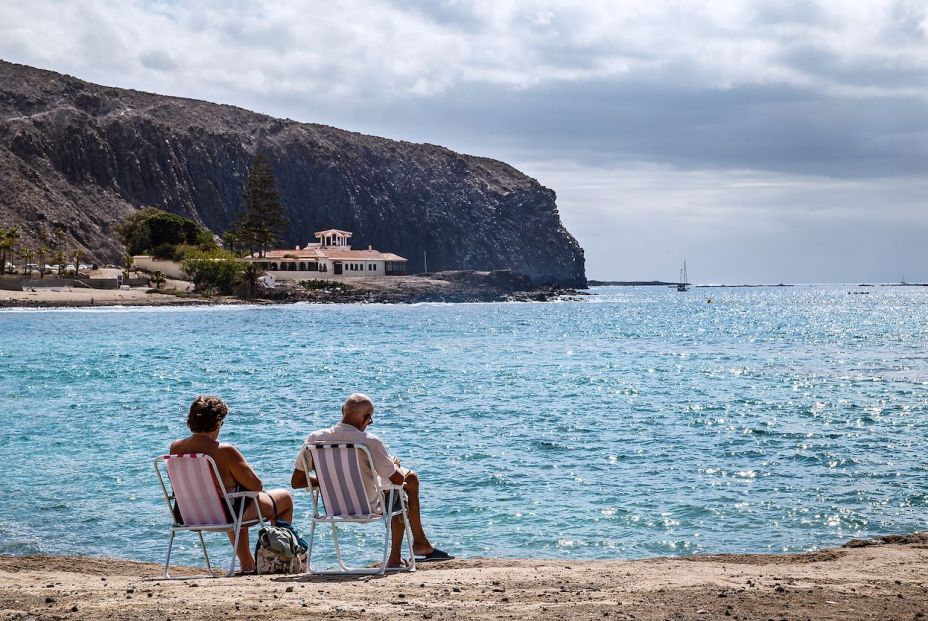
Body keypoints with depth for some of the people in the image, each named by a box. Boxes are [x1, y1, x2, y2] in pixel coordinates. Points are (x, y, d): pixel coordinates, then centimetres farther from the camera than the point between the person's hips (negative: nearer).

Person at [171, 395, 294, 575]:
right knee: (285, 497, 18)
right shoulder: (225, 451, -27)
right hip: (226, 515, -7)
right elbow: (256, 485, -18)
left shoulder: (176, 448, -9)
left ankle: (247, 564, 48)